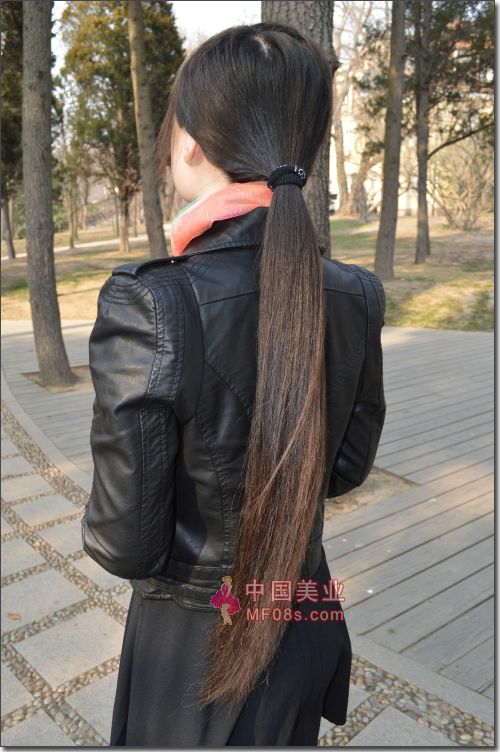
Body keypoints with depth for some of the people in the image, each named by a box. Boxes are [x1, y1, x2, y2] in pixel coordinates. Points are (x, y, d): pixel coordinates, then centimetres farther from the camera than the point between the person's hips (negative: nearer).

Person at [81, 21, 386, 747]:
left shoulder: (147, 305, -30)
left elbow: (125, 543, -21)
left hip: (197, 647, -4)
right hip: (309, 625, 4)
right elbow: (347, 464, 0)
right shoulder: (355, 296, -14)